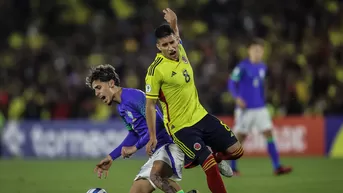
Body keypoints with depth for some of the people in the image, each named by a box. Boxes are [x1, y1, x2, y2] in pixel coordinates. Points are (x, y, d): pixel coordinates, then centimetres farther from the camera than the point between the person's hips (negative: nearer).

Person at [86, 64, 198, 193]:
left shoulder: (134, 96, -13)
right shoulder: (121, 108, 17)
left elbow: (157, 122, -21)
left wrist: (135, 147, -18)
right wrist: (111, 157, 27)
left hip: (170, 144, -10)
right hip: (158, 152, 10)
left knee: (156, 171, -42)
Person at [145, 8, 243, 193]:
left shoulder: (180, 51, -1)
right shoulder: (155, 70, -19)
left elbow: (175, 34, 26)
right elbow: (149, 105, -12)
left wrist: (173, 23, 7)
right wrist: (152, 137, -11)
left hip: (201, 116, 7)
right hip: (181, 127, -7)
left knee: (236, 150, 4)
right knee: (210, 166, -17)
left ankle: (215, 158, 31)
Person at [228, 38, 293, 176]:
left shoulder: (263, 67, 9)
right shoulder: (243, 67, -10)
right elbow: (232, 83, -13)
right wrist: (237, 97, -27)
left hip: (260, 108, 5)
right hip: (245, 108, -5)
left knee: (269, 134, -5)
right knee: (240, 137, 2)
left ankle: (277, 167, -7)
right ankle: (232, 168, 15)